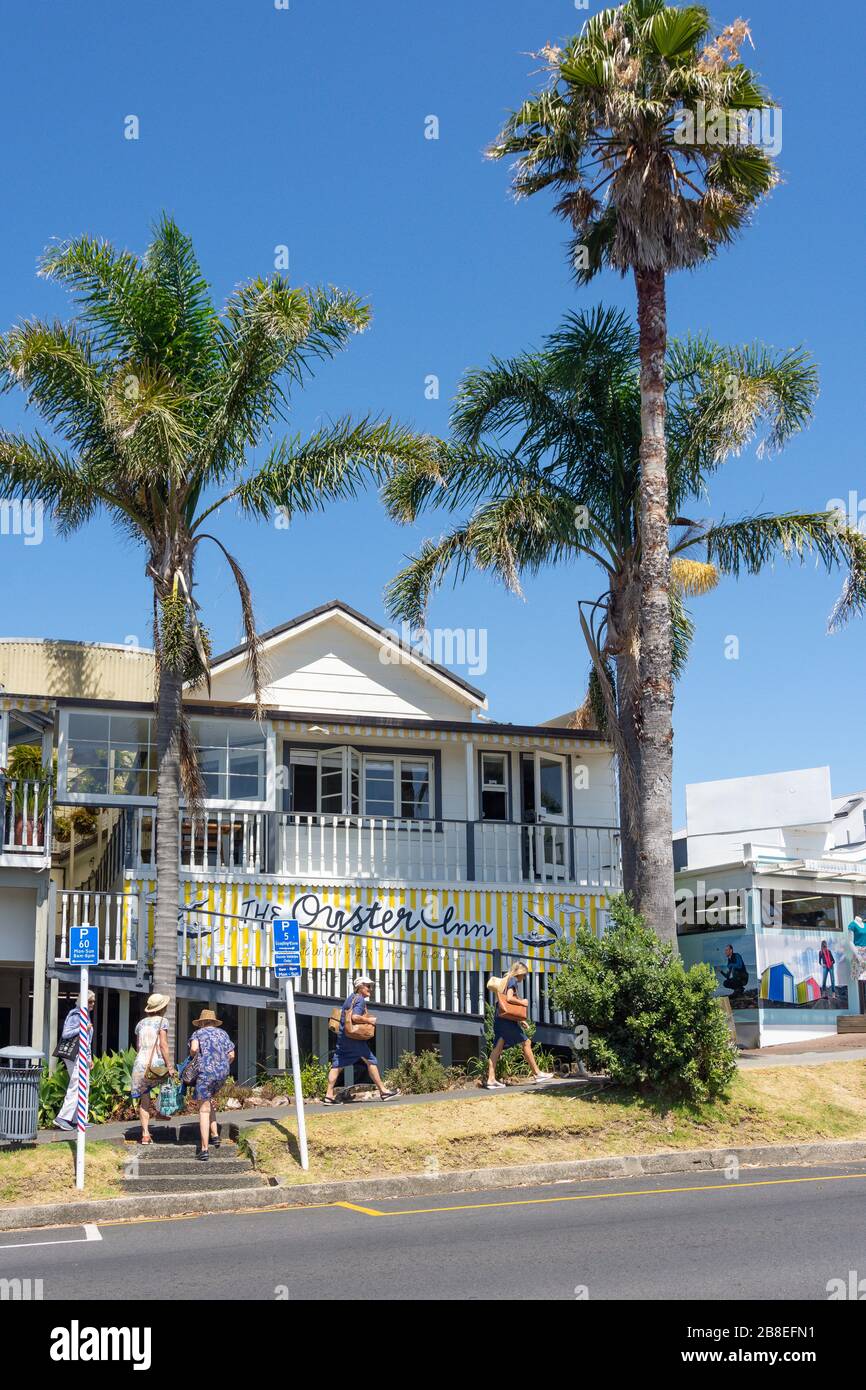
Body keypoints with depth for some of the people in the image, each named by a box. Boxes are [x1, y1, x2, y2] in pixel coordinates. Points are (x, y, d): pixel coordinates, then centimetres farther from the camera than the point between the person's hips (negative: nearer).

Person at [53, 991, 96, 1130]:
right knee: (76, 1087, -12)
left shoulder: (87, 1015, 16)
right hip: (74, 1055, -10)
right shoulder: (76, 1015, -12)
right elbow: (65, 1033, -19)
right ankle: (62, 1118, -10)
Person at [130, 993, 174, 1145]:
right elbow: (163, 1045, -10)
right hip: (156, 1063, -5)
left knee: (144, 1101, 9)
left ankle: (145, 1134, 4)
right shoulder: (162, 1021, -1)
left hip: (140, 1064, 5)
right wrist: (169, 1066, -9)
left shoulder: (141, 1023, 16)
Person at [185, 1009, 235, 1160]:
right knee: (209, 1100, 28)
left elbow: (194, 1048, -14)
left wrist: (192, 1057, 6)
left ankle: (204, 1150, -5)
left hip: (205, 1072, -4)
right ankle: (214, 1135, 22)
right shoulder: (223, 1033, 17)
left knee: (204, 1110, -1)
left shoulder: (198, 1033, 7)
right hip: (223, 1074, 4)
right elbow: (231, 1055, 8)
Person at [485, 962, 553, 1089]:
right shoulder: (513, 980, -6)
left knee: (497, 1048, 1)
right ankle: (537, 1073, 9)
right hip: (507, 1018, -9)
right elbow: (509, 998, -21)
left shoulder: (506, 980, 21)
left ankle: (491, 1079, -5)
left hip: (500, 1019, 9)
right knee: (526, 1043, 2)